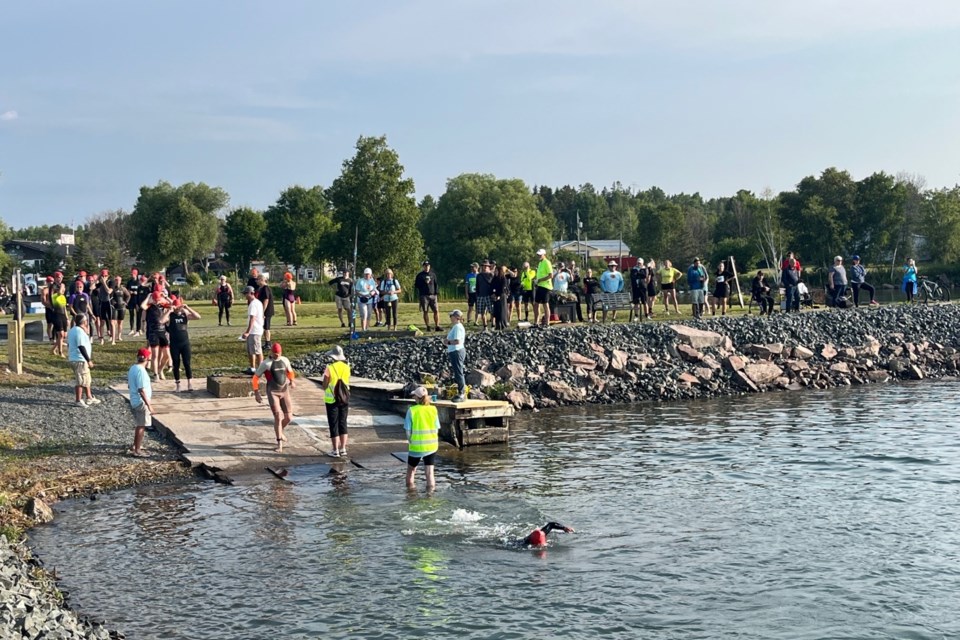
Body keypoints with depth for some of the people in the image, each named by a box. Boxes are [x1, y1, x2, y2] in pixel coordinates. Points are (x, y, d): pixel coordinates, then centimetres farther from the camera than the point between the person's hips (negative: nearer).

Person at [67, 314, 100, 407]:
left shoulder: (72, 331, 12)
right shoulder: (80, 332, -19)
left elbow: (69, 345, 18)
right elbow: (81, 347, -23)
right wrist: (89, 360, -20)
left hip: (73, 359, 10)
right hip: (80, 360, -10)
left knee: (86, 379, 18)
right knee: (80, 381, -3)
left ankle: (89, 398, 26)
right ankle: (79, 401, 3)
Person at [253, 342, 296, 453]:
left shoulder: (285, 360, 5)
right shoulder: (265, 363, -7)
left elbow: (290, 372, 24)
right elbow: (256, 377, -1)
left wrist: (292, 381, 4)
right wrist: (256, 393, -6)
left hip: (285, 391, 4)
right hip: (272, 393, -4)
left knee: (289, 417, 5)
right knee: (278, 417, -13)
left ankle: (280, 431, 38)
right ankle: (279, 444, -3)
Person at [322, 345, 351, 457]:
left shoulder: (329, 368, -15)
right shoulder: (346, 367, -1)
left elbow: (324, 386, -9)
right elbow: (347, 383, 9)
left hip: (332, 400, -4)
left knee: (334, 425, 2)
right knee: (343, 423, 13)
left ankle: (335, 451, 4)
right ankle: (343, 449, 13)